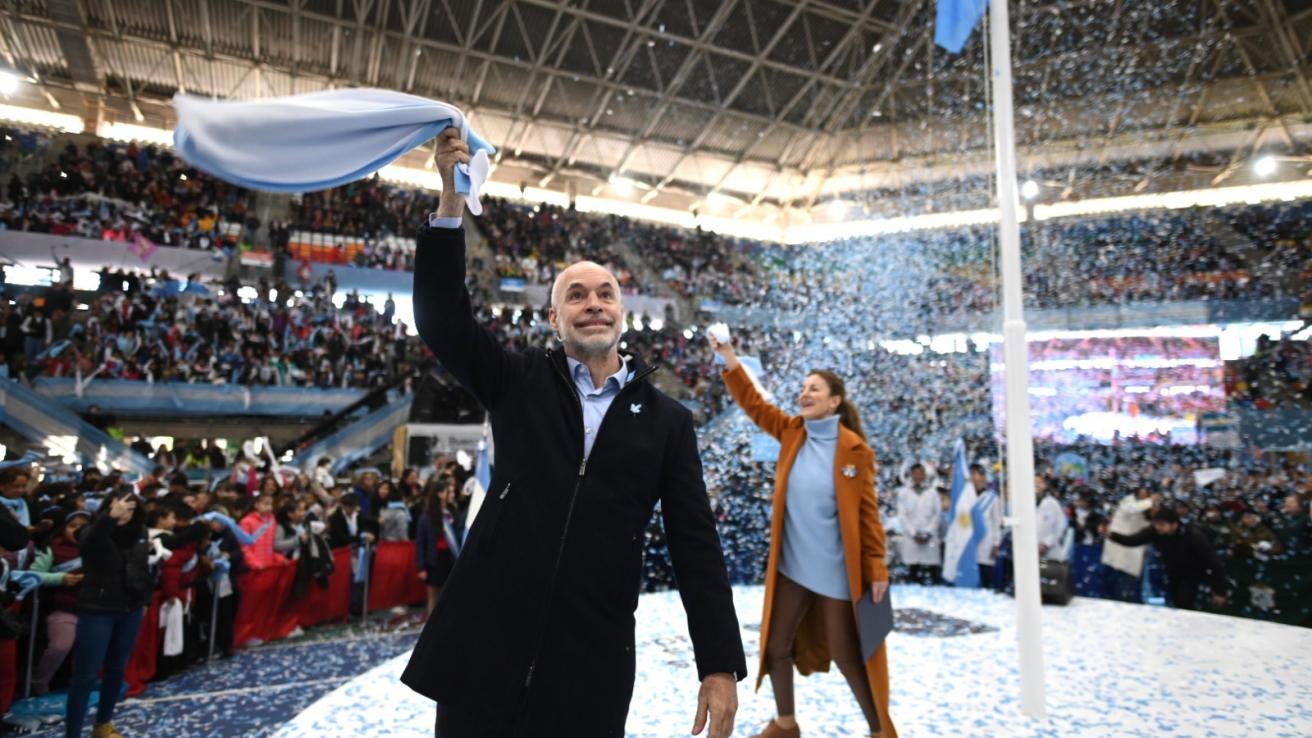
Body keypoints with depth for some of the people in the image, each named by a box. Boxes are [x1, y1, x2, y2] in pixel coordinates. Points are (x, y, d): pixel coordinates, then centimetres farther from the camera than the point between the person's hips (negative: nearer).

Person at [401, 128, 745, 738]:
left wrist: (720, 665, -3)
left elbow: (695, 543, 1)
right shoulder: (520, 382, 6)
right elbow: (441, 315, -6)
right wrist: (452, 196, -14)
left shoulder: (666, 420, 4)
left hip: (592, 666, 0)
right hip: (483, 648, 1)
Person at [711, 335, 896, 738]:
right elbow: (755, 405, 5)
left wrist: (876, 569, -10)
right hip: (790, 566, 5)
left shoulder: (854, 450, -11)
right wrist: (730, 361, -6)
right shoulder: (792, 432, 1)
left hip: (836, 571, -5)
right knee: (775, 645, 14)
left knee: (847, 655, 7)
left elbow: (867, 513, -8)